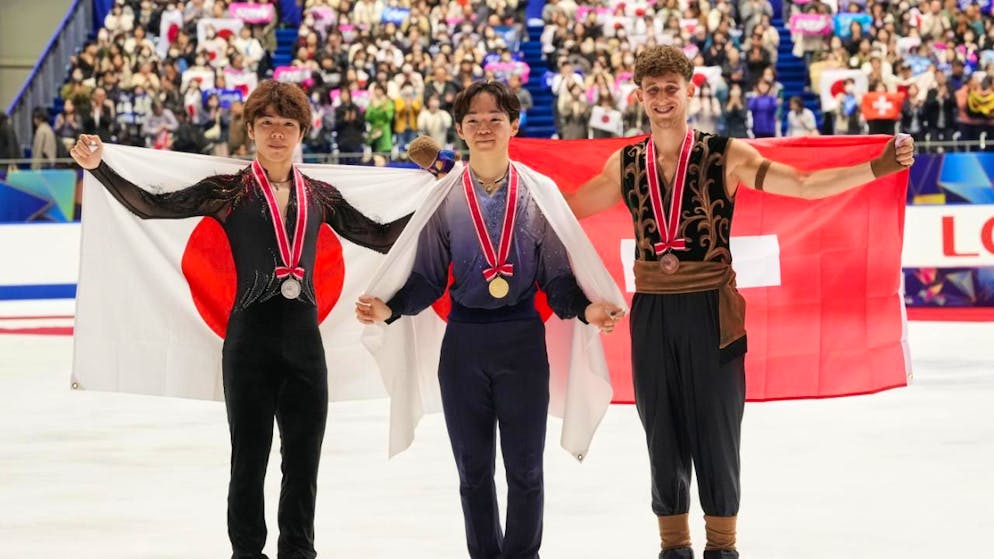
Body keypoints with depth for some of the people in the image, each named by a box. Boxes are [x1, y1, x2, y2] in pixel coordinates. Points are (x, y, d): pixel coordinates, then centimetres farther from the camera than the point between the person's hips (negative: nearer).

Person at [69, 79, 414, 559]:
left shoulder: (319, 195, 9)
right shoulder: (229, 192, 0)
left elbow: (378, 237, 13)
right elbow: (154, 206, -9)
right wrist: (98, 168, -19)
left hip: (304, 338, 3)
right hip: (250, 338, -3)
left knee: (304, 457, 9)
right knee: (249, 457, 5)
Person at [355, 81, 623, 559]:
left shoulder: (540, 192, -1)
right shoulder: (444, 198, 0)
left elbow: (557, 275, 0)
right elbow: (428, 278, 3)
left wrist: (585, 308, -17)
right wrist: (390, 308, -12)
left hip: (523, 339, -1)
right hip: (464, 341, 1)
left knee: (524, 465, 5)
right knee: (473, 466, 9)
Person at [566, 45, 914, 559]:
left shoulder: (725, 156, -6)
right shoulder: (624, 164, 4)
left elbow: (805, 185, -13)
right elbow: (567, 207, 14)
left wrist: (877, 168, -25)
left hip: (710, 310, -2)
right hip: (651, 312, 3)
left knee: (715, 430, 3)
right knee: (663, 434, 9)